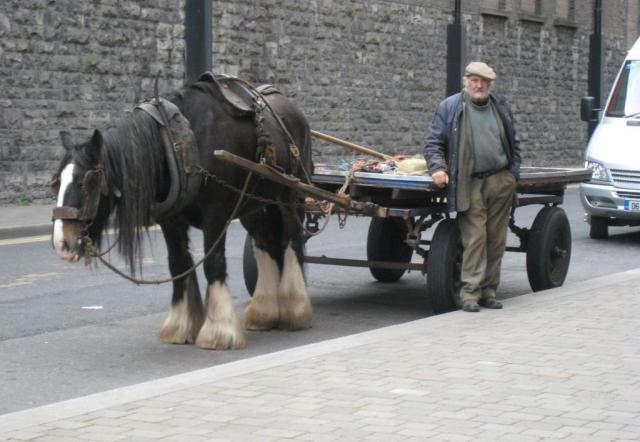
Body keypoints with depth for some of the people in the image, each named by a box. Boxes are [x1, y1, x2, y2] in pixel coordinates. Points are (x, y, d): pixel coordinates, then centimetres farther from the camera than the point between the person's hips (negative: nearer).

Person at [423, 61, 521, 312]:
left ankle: (488, 291, 13)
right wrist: (437, 168, -13)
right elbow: (433, 142, 3)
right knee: (474, 239, -10)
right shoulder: (450, 107, 4)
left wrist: (513, 174, 13)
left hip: (501, 182, 4)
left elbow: (513, 144, 23)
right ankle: (470, 293, -7)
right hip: (471, 185, -4)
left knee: (496, 240, 5)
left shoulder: (501, 108, 16)